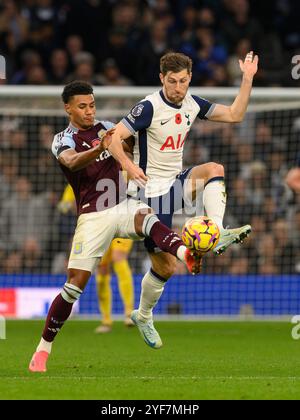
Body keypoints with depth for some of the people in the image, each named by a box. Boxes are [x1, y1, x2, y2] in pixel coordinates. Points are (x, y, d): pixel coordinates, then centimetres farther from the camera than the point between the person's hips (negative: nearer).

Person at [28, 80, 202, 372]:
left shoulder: (105, 128, 13)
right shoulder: (63, 140, -2)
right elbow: (72, 162, -26)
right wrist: (99, 149, -45)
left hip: (123, 206, 3)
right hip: (93, 216, -3)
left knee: (146, 217, -34)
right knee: (74, 286, -6)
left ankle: (186, 253, -63)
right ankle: (43, 349, 8)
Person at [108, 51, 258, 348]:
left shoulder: (192, 103, 3)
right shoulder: (149, 107, -17)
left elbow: (234, 115, 9)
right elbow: (114, 137, -21)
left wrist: (248, 78, 0)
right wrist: (128, 164, -39)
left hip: (177, 181, 6)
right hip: (151, 188, -6)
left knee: (214, 168, -23)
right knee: (165, 266, -5)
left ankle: (217, 233, -31)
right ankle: (143, 317, 19)